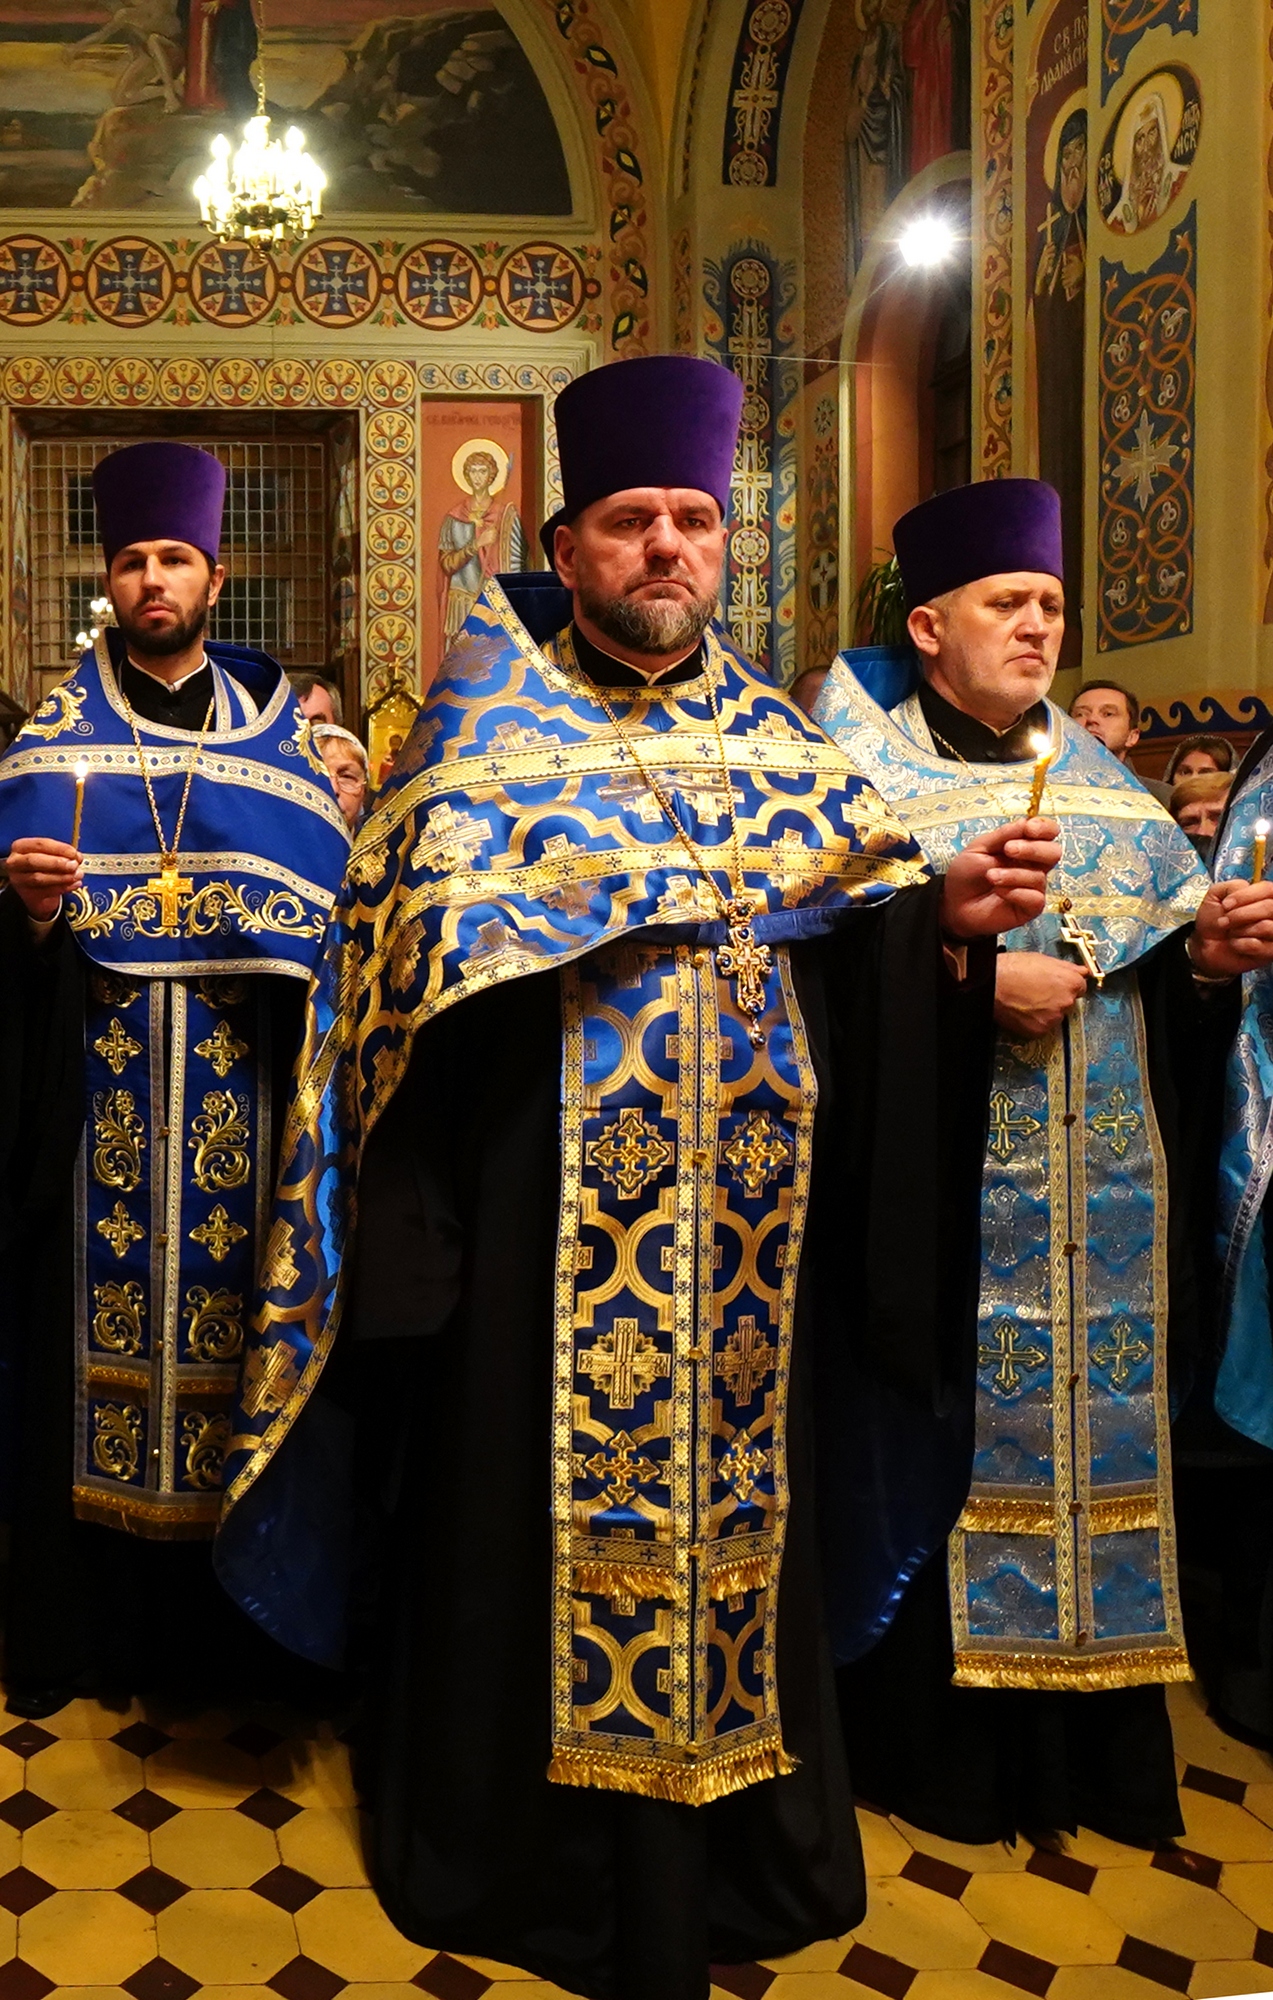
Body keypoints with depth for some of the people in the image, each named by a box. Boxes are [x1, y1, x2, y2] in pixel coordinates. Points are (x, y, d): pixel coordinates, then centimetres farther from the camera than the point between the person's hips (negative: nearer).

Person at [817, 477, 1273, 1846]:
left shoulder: (1098, 775, 14)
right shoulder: (867, 775, -2)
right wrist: (969, 975, -22)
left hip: (1103, 1208, 5)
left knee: (1096, 1428, 10)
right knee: (947, 1450, 2)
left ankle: (1091, 1747, 28)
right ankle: (938, 1744, 22)